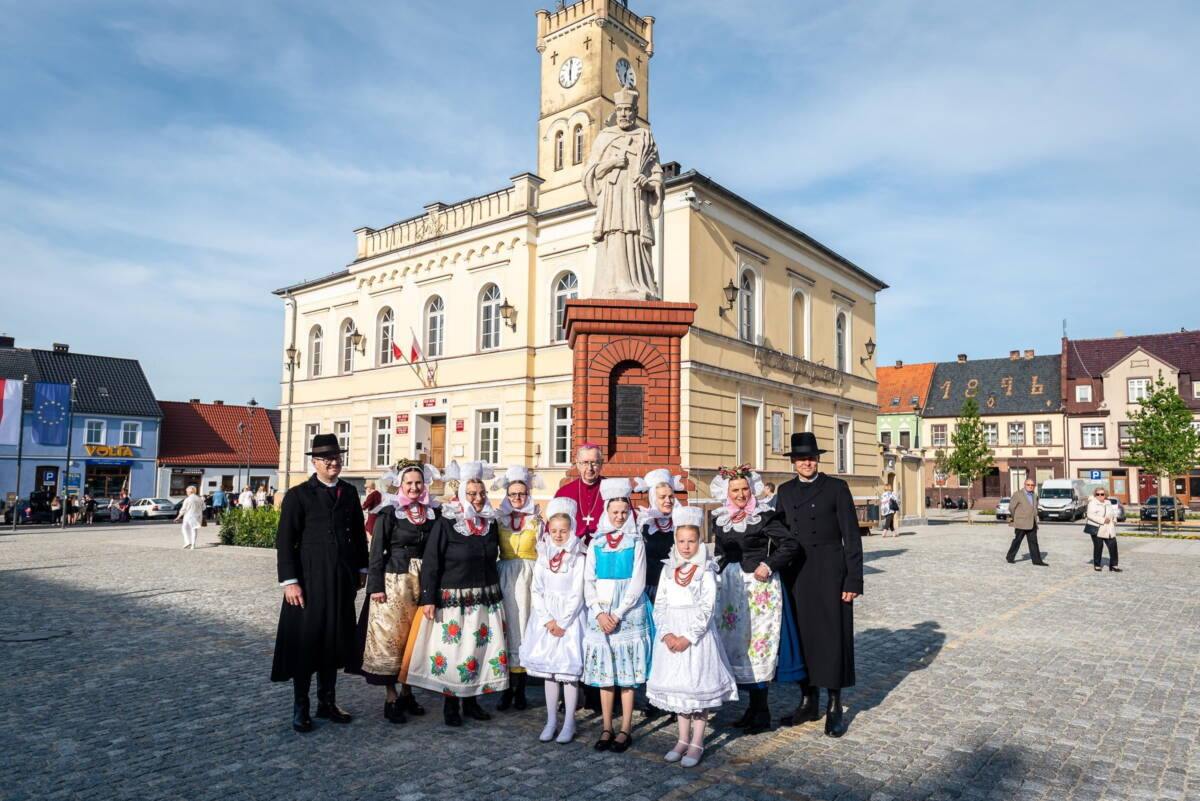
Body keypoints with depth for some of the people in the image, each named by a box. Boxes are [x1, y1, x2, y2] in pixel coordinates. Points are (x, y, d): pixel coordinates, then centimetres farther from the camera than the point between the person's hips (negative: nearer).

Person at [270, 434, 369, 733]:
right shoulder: (298, 495, -6)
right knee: (305, 642, 5)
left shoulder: (349, 492, 8)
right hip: (309, 580, -4)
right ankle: (300, 708, 19)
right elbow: (284, 542, -8)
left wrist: (361, 569, 12)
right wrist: (289, 582, -13)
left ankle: (327, 703, 26)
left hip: (342, 581, 5)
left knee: (334, 640, 13)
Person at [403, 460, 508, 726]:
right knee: (453, 650, 0)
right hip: (453, 600, -5)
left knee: (482, 648, 8)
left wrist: (495, 593, 17)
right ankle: (450, 705, 16)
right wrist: (428, 599, -13)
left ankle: (471, 701, 23)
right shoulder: (446, 524, -10)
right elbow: (430, 564, -10)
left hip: (486, 599, 5)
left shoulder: (491, 522, 6)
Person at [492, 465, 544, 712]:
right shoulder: (499, 519, 8)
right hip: (505, 577, 1)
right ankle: (507, 689, 8)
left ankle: (520, 690, 9)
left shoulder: (536, 521, 6)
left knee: (524, 626, -2)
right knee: (507, 626, -1)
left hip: (529, 577, -1)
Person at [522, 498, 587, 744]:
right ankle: (551, 720, 19)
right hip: (545, 618, 4)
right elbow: (536, 591, 2)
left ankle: (569, 723, 11)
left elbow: (577, 595, -9)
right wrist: (548, 621, -8)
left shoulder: (579, 559, -6)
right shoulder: (543, 557, 6)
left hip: (570, 619, -4)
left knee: (569, 670, -2)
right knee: (548, 670, 8)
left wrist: (562, 623, -12)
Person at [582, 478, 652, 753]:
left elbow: (637, 582, -5)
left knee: (627, 672, 1)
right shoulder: (596, 543, 7)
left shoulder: (636, 542, 0)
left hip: (628, 613, -2)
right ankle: (607, 729, 16)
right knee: (603, 671, 6)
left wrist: (618, 614, -11)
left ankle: (626, 729, 10)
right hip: (600, 613, 3)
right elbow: (588, 581, 5)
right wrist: (599, 613, -8)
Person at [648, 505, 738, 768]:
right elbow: (659, 605, 4)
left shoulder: (706, 570, -5)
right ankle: (683, 739, 25)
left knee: (698, 685, 0)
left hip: (697, 635, -4)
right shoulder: (668, 569, 7)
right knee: (676, 685, 11)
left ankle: (697, 743, 13)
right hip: (671, 636, 4)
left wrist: (688, 637, -17)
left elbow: (707, 608, -11)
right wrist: (667, 634, -10)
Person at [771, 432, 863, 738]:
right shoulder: (786, 491, 9)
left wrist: (853, 579, -9)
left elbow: (851, 535, -5)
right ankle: (808, 701, 22)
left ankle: (835, 707, 14)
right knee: (802, 634, 9)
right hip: (797, 573, 4)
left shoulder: (836, 487, -3)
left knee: (833, 635, 2)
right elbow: (779, 529, 11)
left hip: (830, 572, -4)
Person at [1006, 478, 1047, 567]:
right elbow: (1011, 507, -6)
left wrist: (1035, 518, 17)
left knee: (1033, 542, 2)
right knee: (1017, 541, 2)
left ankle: (1037, 560, 2)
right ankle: (1010, 557, 13)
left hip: (1032, 524, 6)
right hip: (1021, 523, -5)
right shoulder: (1018, 495, -6)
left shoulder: (1034, 496, 14)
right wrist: (1015, 518, 0)